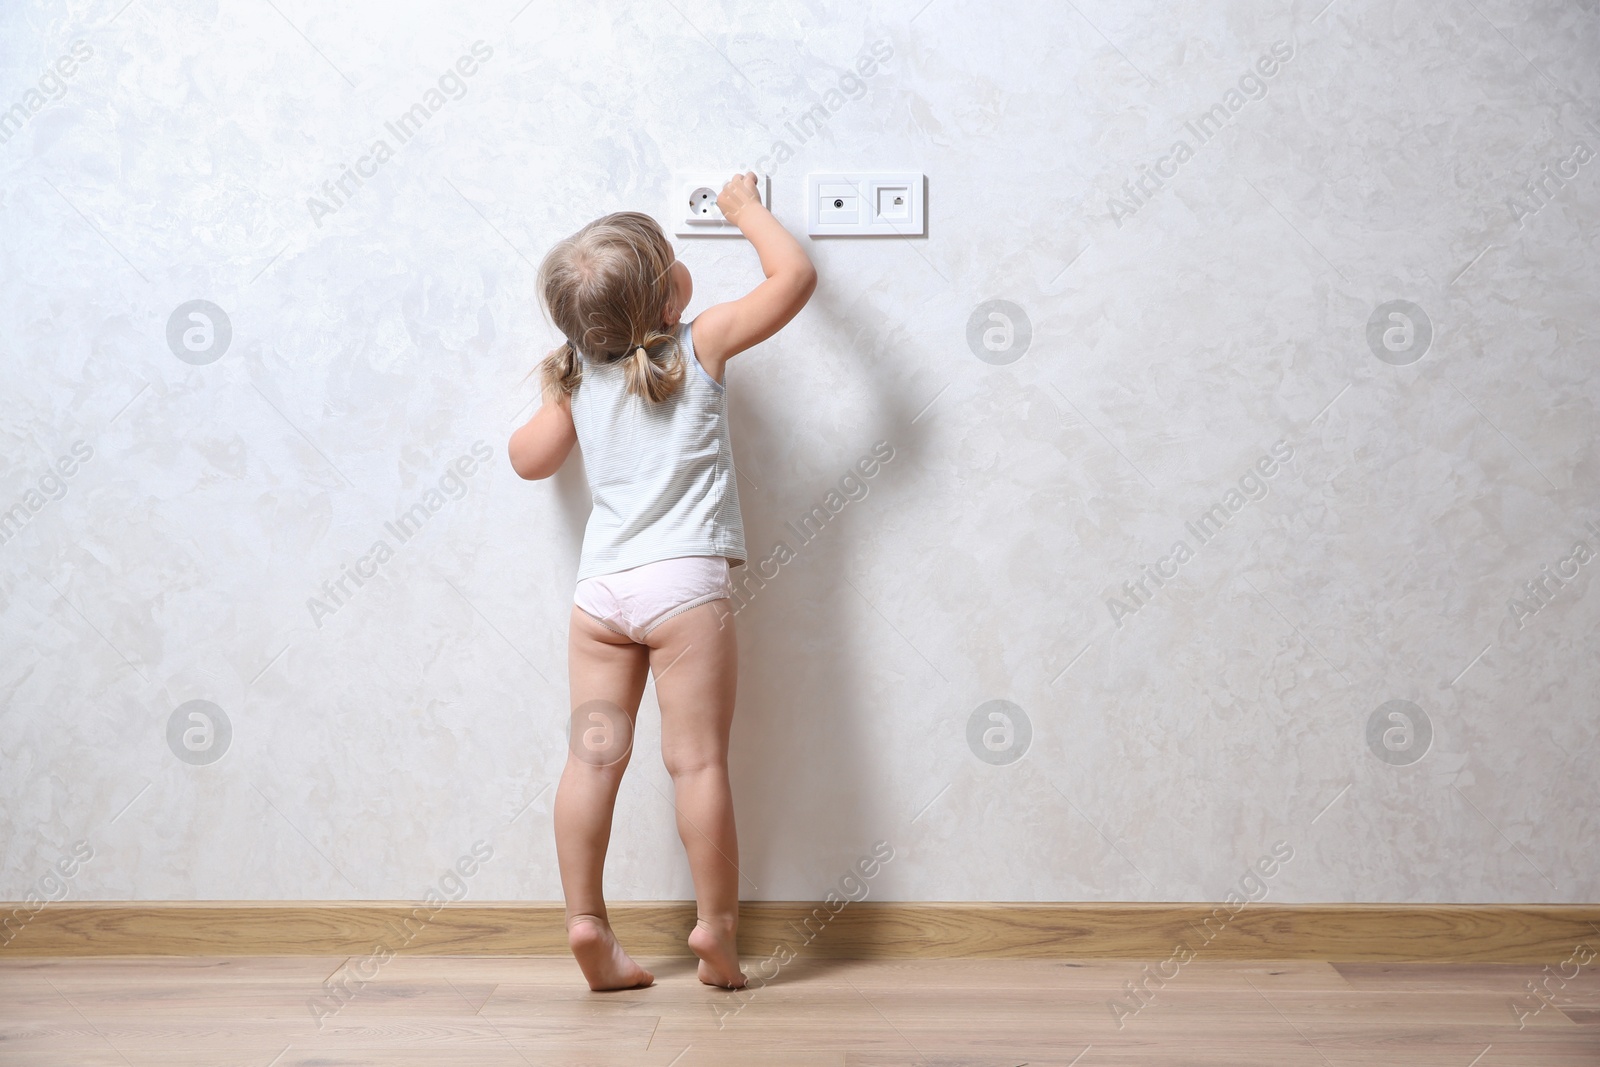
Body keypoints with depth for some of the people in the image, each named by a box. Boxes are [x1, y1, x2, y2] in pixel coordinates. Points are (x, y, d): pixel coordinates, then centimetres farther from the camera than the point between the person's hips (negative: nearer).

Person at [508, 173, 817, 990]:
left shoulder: (577, 377, 12)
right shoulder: (702, 343, -1)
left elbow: (530, 460, 23)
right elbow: (795, 277, 5)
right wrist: (748, 211, 20)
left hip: (598, 586, 5)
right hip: (683, 583, -4)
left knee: (592, 755, 5)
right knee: (698, 761, 0)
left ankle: (586, 922, 7)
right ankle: (716, 924, 6)